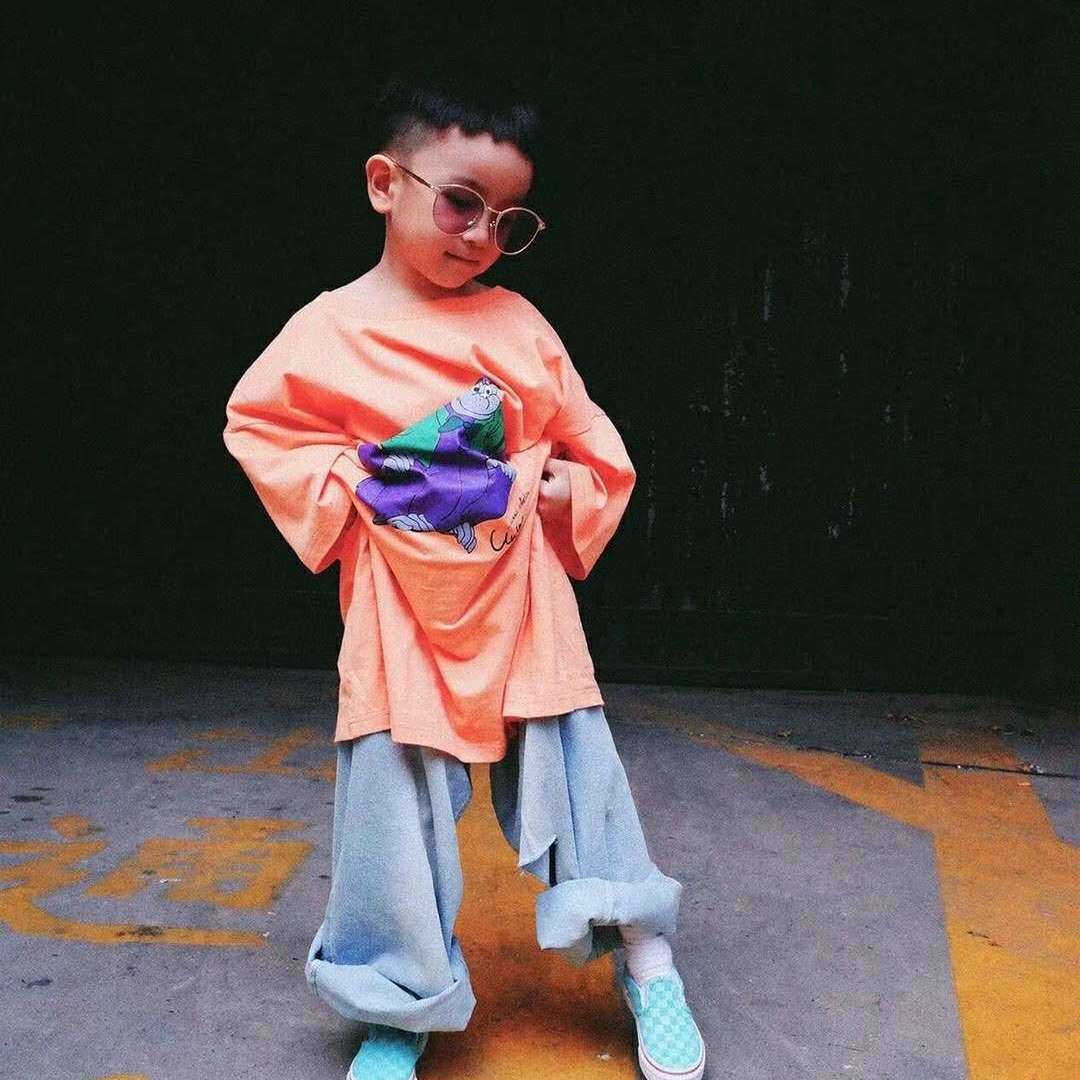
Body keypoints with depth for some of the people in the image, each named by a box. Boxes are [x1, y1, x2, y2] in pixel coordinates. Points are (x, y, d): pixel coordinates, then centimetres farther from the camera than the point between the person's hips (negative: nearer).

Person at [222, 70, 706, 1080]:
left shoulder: (517, 324, 4)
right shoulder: (326, 332, -3)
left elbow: (593, 448, 12)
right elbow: (258, 424, 5)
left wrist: (557, 491, -7)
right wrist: (350, 485, -8)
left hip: (524, 599, 2)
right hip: (399, 612, -1)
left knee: (577, 770, 5)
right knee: (394, 796, 3)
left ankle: (646, 963, 21)